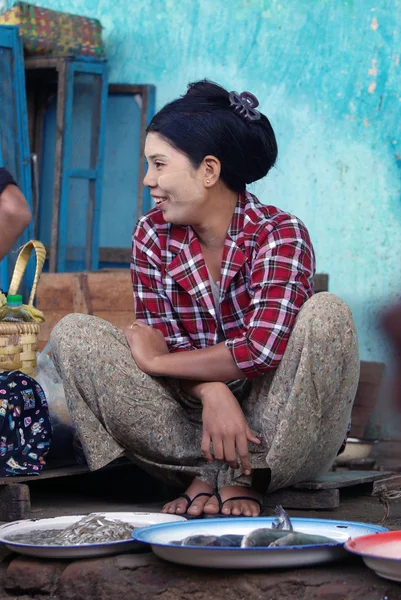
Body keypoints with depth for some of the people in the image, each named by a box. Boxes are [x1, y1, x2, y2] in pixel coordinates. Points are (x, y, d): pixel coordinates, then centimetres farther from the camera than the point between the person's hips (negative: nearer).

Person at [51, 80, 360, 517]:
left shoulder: (280, 234, -13)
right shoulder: (152, 234, 0)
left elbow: (263, 349, -24)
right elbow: (161, 342, -4)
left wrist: (155, 362, -14)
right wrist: (211, 391, -26)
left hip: (275, 428, -3)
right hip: (192, 414, 3)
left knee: (327, 315, -29)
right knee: (72, 333, -12)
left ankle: (245, 480, -17)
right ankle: (201, 475, -14)